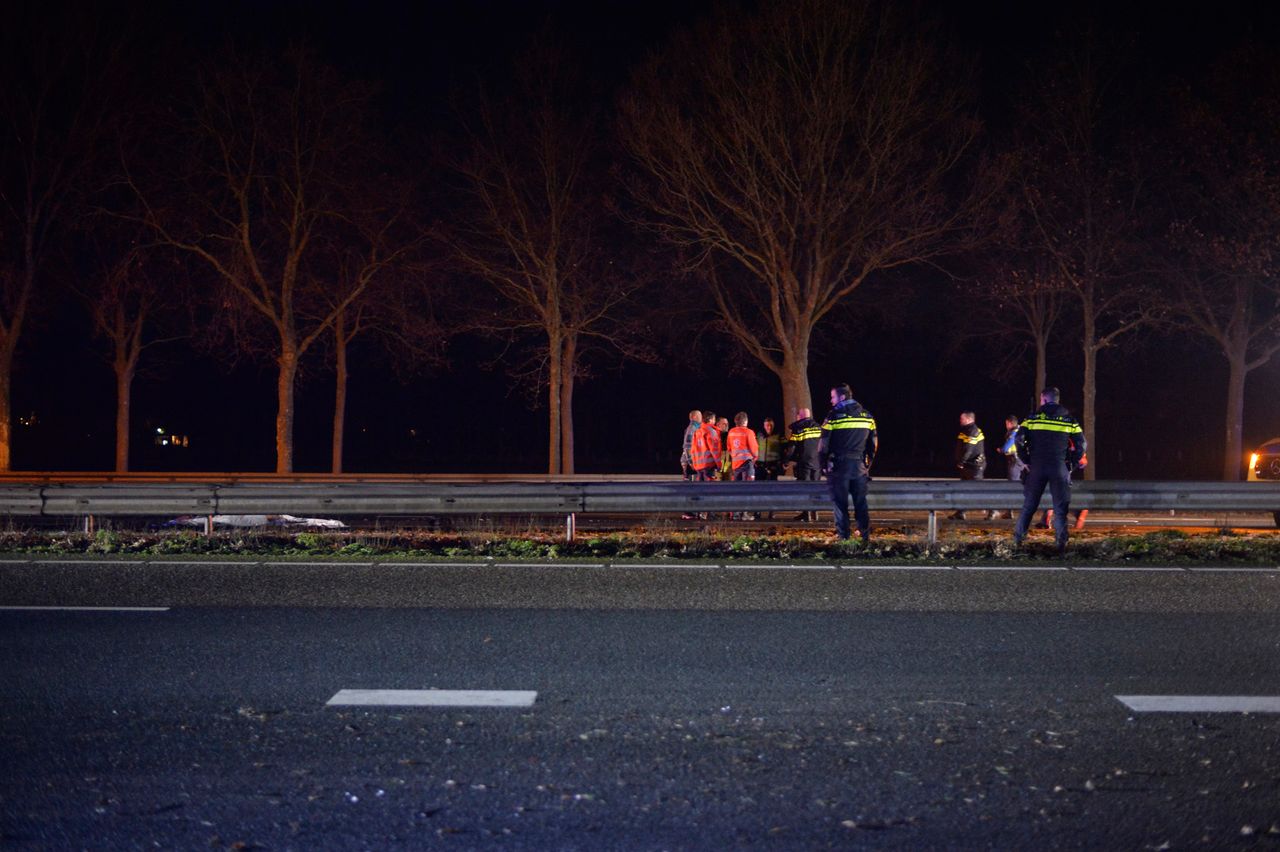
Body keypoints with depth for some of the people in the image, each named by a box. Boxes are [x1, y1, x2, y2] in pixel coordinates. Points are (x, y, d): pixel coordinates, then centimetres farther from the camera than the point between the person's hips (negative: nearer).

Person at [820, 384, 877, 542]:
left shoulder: (834, 416, -8)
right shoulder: (867, 416, 8)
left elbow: (823, 446, -7)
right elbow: (874, 443, 12)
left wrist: (824, 464, 5)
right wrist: (867, 464, 19)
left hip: (839, 465, -4)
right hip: (860, 466, 4)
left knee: (840, 504, 1)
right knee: (861, 503, 10)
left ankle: (843, 537, -1)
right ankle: (866, 536, 9)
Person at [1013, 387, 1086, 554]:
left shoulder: (1033, 417, 2)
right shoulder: (1069, 419, 6)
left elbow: (1020, 440, -6)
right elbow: (1081, 445, 2)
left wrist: (1026, 461, 5)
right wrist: (1072, 464, 10)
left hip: (1037, 467, 0)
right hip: (1060, 469, 0)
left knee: (1029, 505, 9)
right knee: (1060, 507, 4)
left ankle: (1017, 540, 9)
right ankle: (1061, 543, -5)